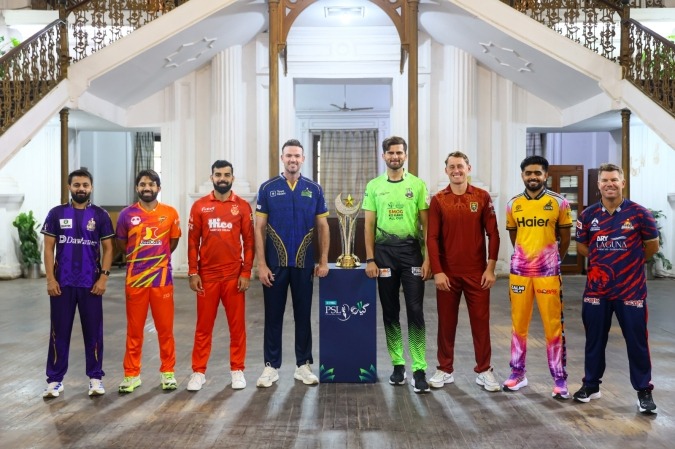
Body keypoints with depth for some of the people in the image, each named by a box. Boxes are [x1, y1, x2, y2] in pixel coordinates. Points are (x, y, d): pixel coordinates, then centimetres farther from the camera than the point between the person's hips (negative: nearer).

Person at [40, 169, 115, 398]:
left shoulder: (100, 215, 2)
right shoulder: (56, 213, 3)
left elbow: (107, 248, 2)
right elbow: (48, 248, 2)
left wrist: (104, 277, -8)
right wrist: (50, 279, -6)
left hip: (91, 283, 0)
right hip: (62, 283, 1)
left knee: (93, 331, 6)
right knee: (59, 332, 7)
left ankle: (95, 377, 16)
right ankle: (55, 379, 16)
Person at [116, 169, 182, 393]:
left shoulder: (170, 213, 1)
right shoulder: (127, 214, 1)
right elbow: (122, 243, 14)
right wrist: (138, 258, 13)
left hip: (162, 280, 0)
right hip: (135, 280, 0)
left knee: (165, 328, 6)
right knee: (134, 330, 7)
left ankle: (167, 372, 19)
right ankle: (131, 374, 19)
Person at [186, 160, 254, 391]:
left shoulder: (243, 206, 1)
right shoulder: (199, 206, 2)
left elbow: (249, 241, 1)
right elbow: (193, 242, 3)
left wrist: (246, 273, -5)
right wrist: (192, 273, -3)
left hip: (234, 275, 0)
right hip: (207, 275, 0)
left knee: (237, 324, 7)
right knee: (203, 325, 8)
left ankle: (237, 370, 19)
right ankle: (199, 372, 18)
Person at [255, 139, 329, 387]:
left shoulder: (314, 189, 4)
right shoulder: (268, 188, 0)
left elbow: (323, 226, 8)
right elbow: (259, 228, -1)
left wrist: (323, 261, 1)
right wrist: (261, 264, -8)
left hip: (304, 263, 1)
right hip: (275, 263, -1)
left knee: (303, 315, 9)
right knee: (273, 316, 6)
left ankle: (303, 365, 21)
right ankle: (271, 366, 18)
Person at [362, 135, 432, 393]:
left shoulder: (417, 184, 2)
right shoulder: (374, 186, 6)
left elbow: (425, 224, 1)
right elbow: (369, 225, 5)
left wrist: (428, 258, -6)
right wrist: (370, 259, -2)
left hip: (411, 250, -2)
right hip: (384, 251, 2)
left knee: (415, 311, -5)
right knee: (390, 312, 8)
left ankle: (419, 370, 1)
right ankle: (398, 364, 21)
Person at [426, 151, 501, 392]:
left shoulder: (482, 197, 0)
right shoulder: (438, 200, 1)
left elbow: (493, 234, 1)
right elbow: (432, 238, -3)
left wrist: (491, 268, -5)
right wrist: (437, 271, -9)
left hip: (477, 272, 0)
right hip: (447, 273, 1)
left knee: (480, 321, 6)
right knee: (446, 322, 9)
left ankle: (484, 370, 20)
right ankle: (445, 369, 22)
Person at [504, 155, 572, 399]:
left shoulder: (559, 202, -3)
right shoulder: (512, 204, 4)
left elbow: (565, 238, 7)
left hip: (548, 273, -2)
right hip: (519, 272, 3)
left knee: (553, 327, 1)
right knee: (518, 325, 9)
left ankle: (560, 379, 13)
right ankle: (518, 373, 22)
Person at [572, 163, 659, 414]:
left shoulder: (638, 213, -6)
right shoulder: (588, 215, 1)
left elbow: (652, 245, 5)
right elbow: (581, 246, 13)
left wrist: (631, 262, 10)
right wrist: (603, 261, 6)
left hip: (631, 289, -2)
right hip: (596, 288, 2)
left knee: (637, 341, 4)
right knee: (594, 339, 12)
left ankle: (644, 392, 19)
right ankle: (591, 385, 27)